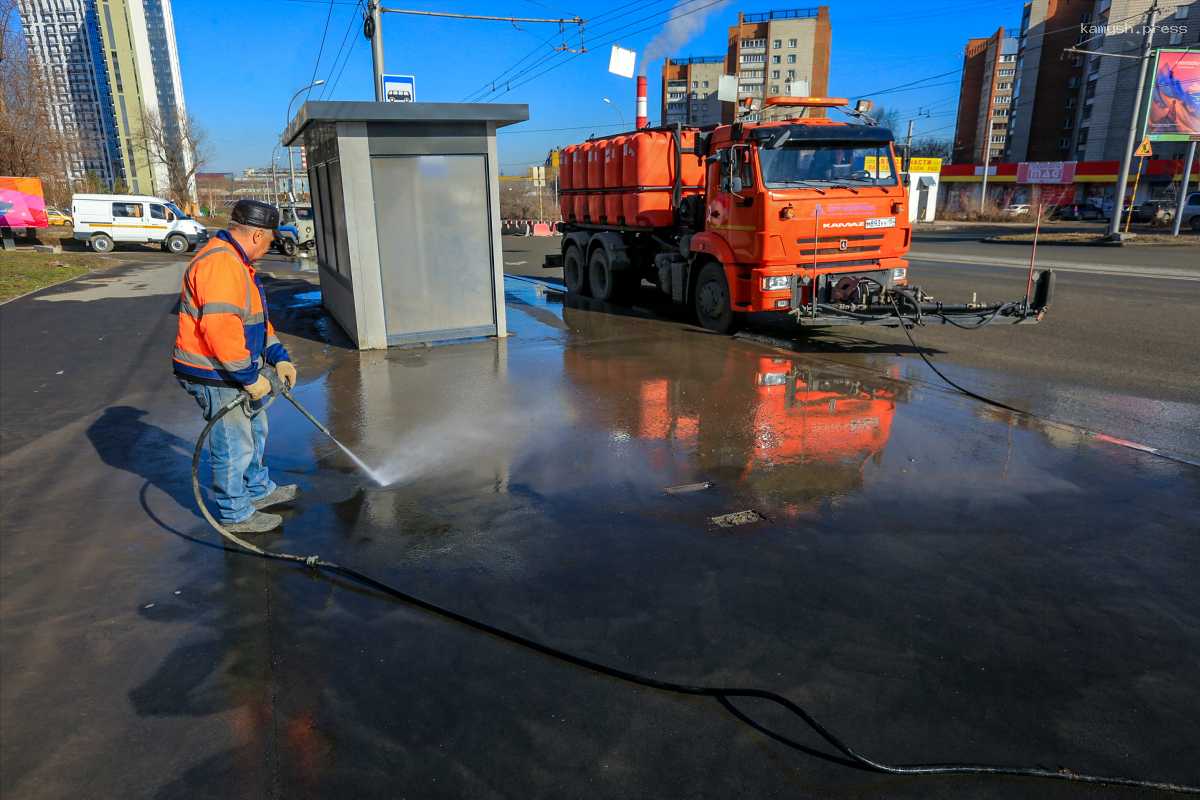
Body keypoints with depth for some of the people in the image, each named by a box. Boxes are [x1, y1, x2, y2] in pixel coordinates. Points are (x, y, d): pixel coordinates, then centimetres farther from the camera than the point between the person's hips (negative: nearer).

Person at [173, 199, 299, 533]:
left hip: (231, 370, 11)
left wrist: (279, 358, 10)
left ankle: (258, 490, 42)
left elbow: (256, 318, 18)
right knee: (234, 445, 2)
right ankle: (235, 514, 18)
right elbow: (221, 329, -31)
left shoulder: (234, 261, 12)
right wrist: (251, 378, -23)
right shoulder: (219, 264, -24)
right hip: (214, 376, -11)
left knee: (254, 430, 24)